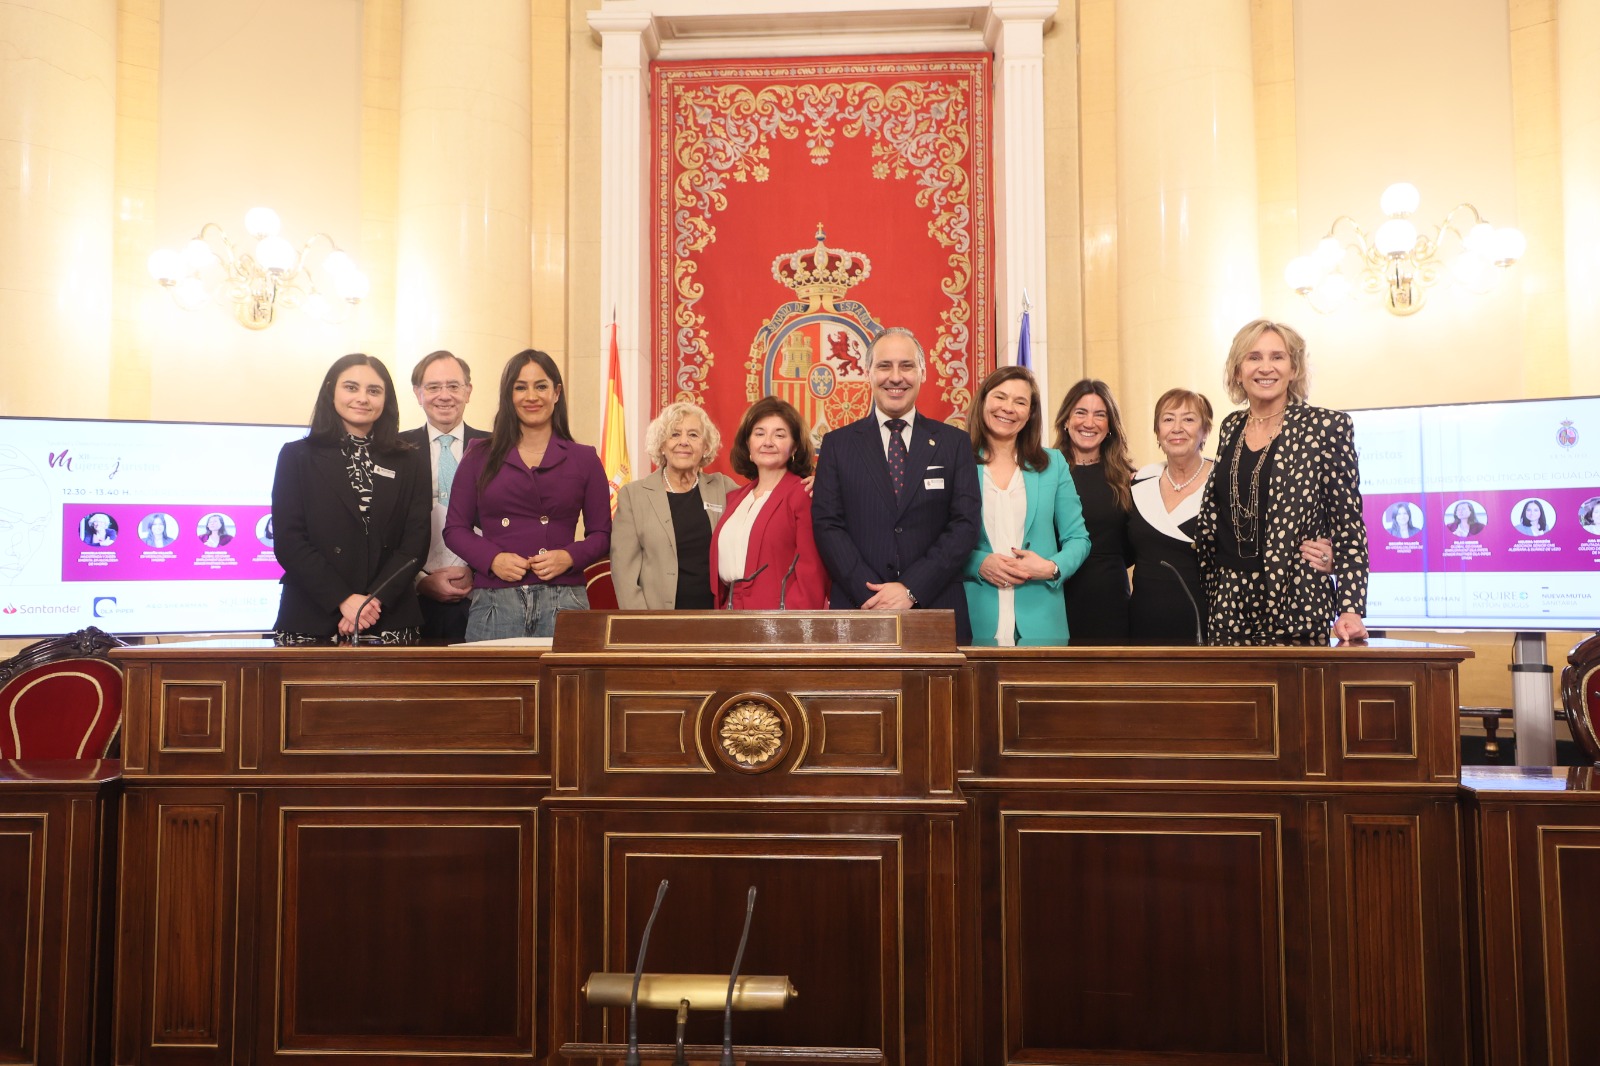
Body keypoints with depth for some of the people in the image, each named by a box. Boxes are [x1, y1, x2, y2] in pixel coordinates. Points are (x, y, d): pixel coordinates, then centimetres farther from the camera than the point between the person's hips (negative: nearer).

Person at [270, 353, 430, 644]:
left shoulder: (409, 462, 9)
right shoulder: (297, 456, 6)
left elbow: (415, 539, 2)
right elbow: (288, 541, -2)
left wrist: (375, 600, -13)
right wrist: (344, 599, -13)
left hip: (390, 619, 1)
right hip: (311, 620, -1)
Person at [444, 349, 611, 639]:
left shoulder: (584, 459, 10)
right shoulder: (480, 456, 10)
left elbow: (602, 534, 9)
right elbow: (455, 528, 8)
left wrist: (569, 557, -10)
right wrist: (493, 559, -9)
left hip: (563, 601, 0)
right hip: (493, 601, 0)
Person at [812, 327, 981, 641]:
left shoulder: (955, 443, 6)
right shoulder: (837, 444, 6)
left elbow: (966, 523, -2)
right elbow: (827, 525, -1)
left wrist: (910, 590, -13)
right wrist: (871, 594, -13)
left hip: (936, 610, 0)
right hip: (859, 612, 0)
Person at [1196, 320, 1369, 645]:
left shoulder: (1327, 427, -2)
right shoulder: (1231, 428, 11)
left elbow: (1348, 526, -4)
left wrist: (1350, 611, -12)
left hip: (1295, 606, -4)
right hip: (1228, 607, 4)